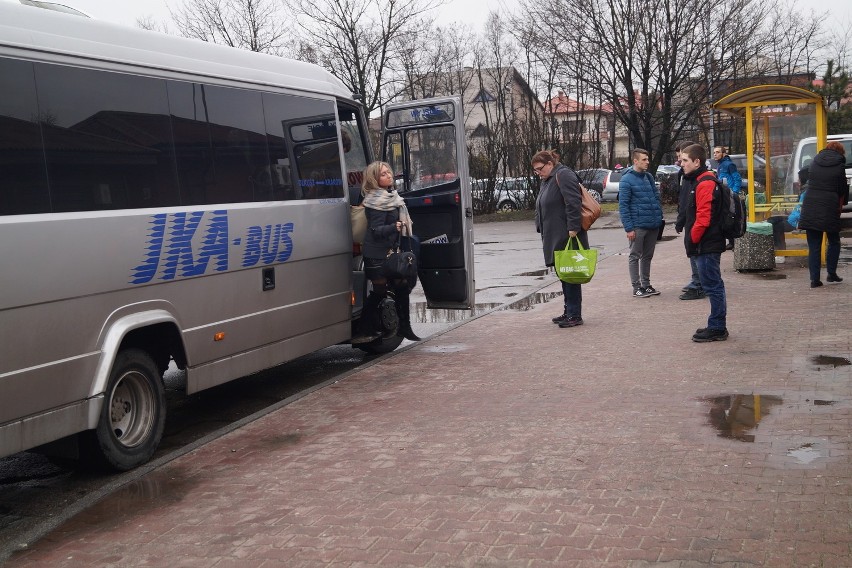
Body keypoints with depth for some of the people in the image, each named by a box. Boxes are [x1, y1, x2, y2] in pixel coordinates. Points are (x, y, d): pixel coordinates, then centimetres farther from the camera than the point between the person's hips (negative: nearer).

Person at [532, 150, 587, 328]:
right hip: (555, 238, 10)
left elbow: (574, 203, -21)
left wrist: (573, 228, -24)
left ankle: (575, 315, -2)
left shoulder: (563, 176, -12)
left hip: (566, 238, -10)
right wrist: (542, 230, 17)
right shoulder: (547, 180, 19)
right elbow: (542, 208, 24)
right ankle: (569, 312, 21)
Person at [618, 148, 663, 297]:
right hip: (638, 226, -7)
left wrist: (660, 217, 9)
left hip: (653, 225, 7)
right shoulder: (627, 180, -10)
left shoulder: (649, 177, 9)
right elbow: (623, 206, -13)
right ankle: (636, 287, 10)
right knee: (635, 257, 4)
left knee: (648, 256, 15)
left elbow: (656, 198, 16)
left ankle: (646, 284, 26)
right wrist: (629, 228, -17)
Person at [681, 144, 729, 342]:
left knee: (713, 286, -4)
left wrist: (692, 240, -13)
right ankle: (717, 326, 22)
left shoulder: (705, 183, -15)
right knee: (712, 286, 14)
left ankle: (717, 328, 2)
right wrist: (692, 241, 17)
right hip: (706, 245, 10)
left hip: (706, 245, -10)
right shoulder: (697, 181, 17)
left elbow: (703, 218, -21)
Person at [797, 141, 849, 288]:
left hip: (809, 208, 3)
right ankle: (831, 275, 18)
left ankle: (814, 279, 2)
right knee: (834, 242, 17)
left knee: (813, 246, 5)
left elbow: (809, 182, 12)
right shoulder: (839, 166, -1)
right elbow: (843, 190, 2)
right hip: (830, 208, -3)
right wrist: (840, 204, 19)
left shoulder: (814, 163, 9)